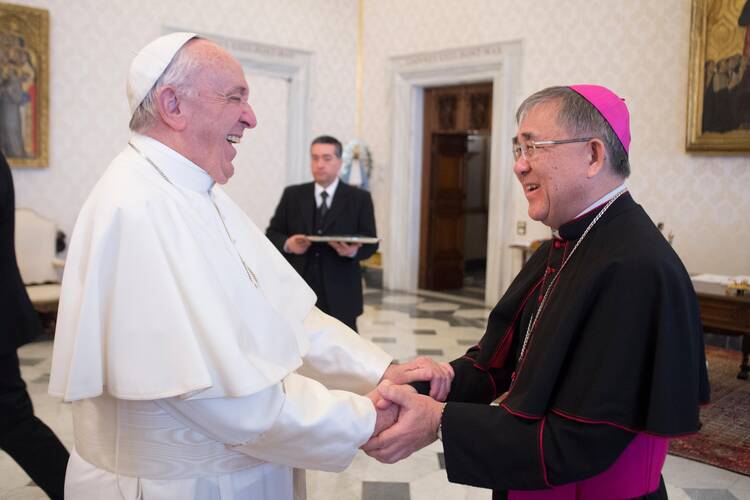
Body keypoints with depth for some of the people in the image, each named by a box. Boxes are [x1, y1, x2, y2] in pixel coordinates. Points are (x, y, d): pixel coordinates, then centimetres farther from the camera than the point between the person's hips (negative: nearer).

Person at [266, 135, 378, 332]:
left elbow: (371, 242, 2)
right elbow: (272, 233, 10)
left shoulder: (359, 198, 5)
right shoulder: (292, 195, 10)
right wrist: (287, 244, -12)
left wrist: (353, 251, -20)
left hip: (340, 294, -1)